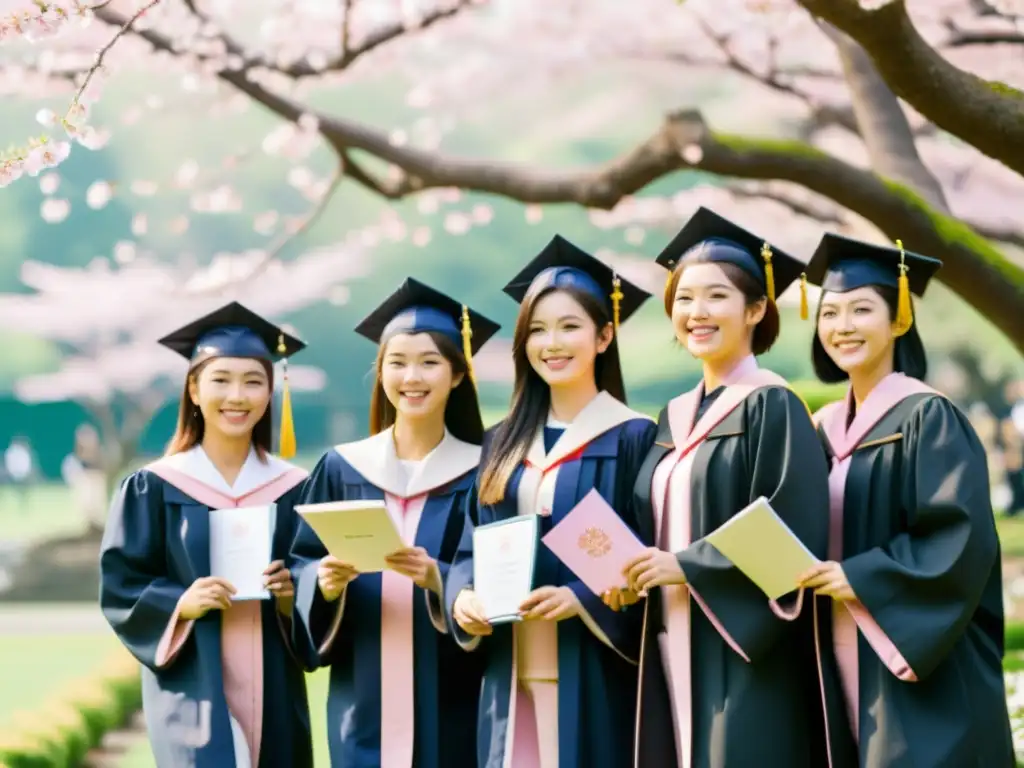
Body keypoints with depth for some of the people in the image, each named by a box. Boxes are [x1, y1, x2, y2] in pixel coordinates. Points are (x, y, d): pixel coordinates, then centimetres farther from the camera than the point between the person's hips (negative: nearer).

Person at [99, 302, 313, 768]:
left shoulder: (293, 489, 7)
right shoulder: (153, 488, 0)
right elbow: (120, 588, -1)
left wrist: (295, 595, -11)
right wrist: (181, 604, -18)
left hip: (273, 693, 3)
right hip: (195, 691, -3)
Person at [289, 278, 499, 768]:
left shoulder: (480, 474, 2)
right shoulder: (341, 469, 7)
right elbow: (302, 567, 6)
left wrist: (438, 578, -22)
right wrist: (325, 583, -15)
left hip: (450, 703, -1)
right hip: (363, 701, 2)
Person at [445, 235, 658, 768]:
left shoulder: (634, 439, -3)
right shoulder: (503, 444, 15)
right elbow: (471, 547, 14)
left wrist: (581, 600, -21)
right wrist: (463, 596, -6)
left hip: (593, 679, -5)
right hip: (512, 677, 5)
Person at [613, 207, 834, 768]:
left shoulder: (772, 407, -7)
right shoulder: (675, 418, 16)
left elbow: (793, 530, -15)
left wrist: (687, 566, -17)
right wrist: (633, 574, -1)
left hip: (744, 655, -7)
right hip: (675, 653, 7)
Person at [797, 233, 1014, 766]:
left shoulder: (927, 418, -8)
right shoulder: (826, 429, 13)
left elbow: (962, 538, -16)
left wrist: (862, 578, -19)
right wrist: (804, 572, -3)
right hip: (845, 666, 7)